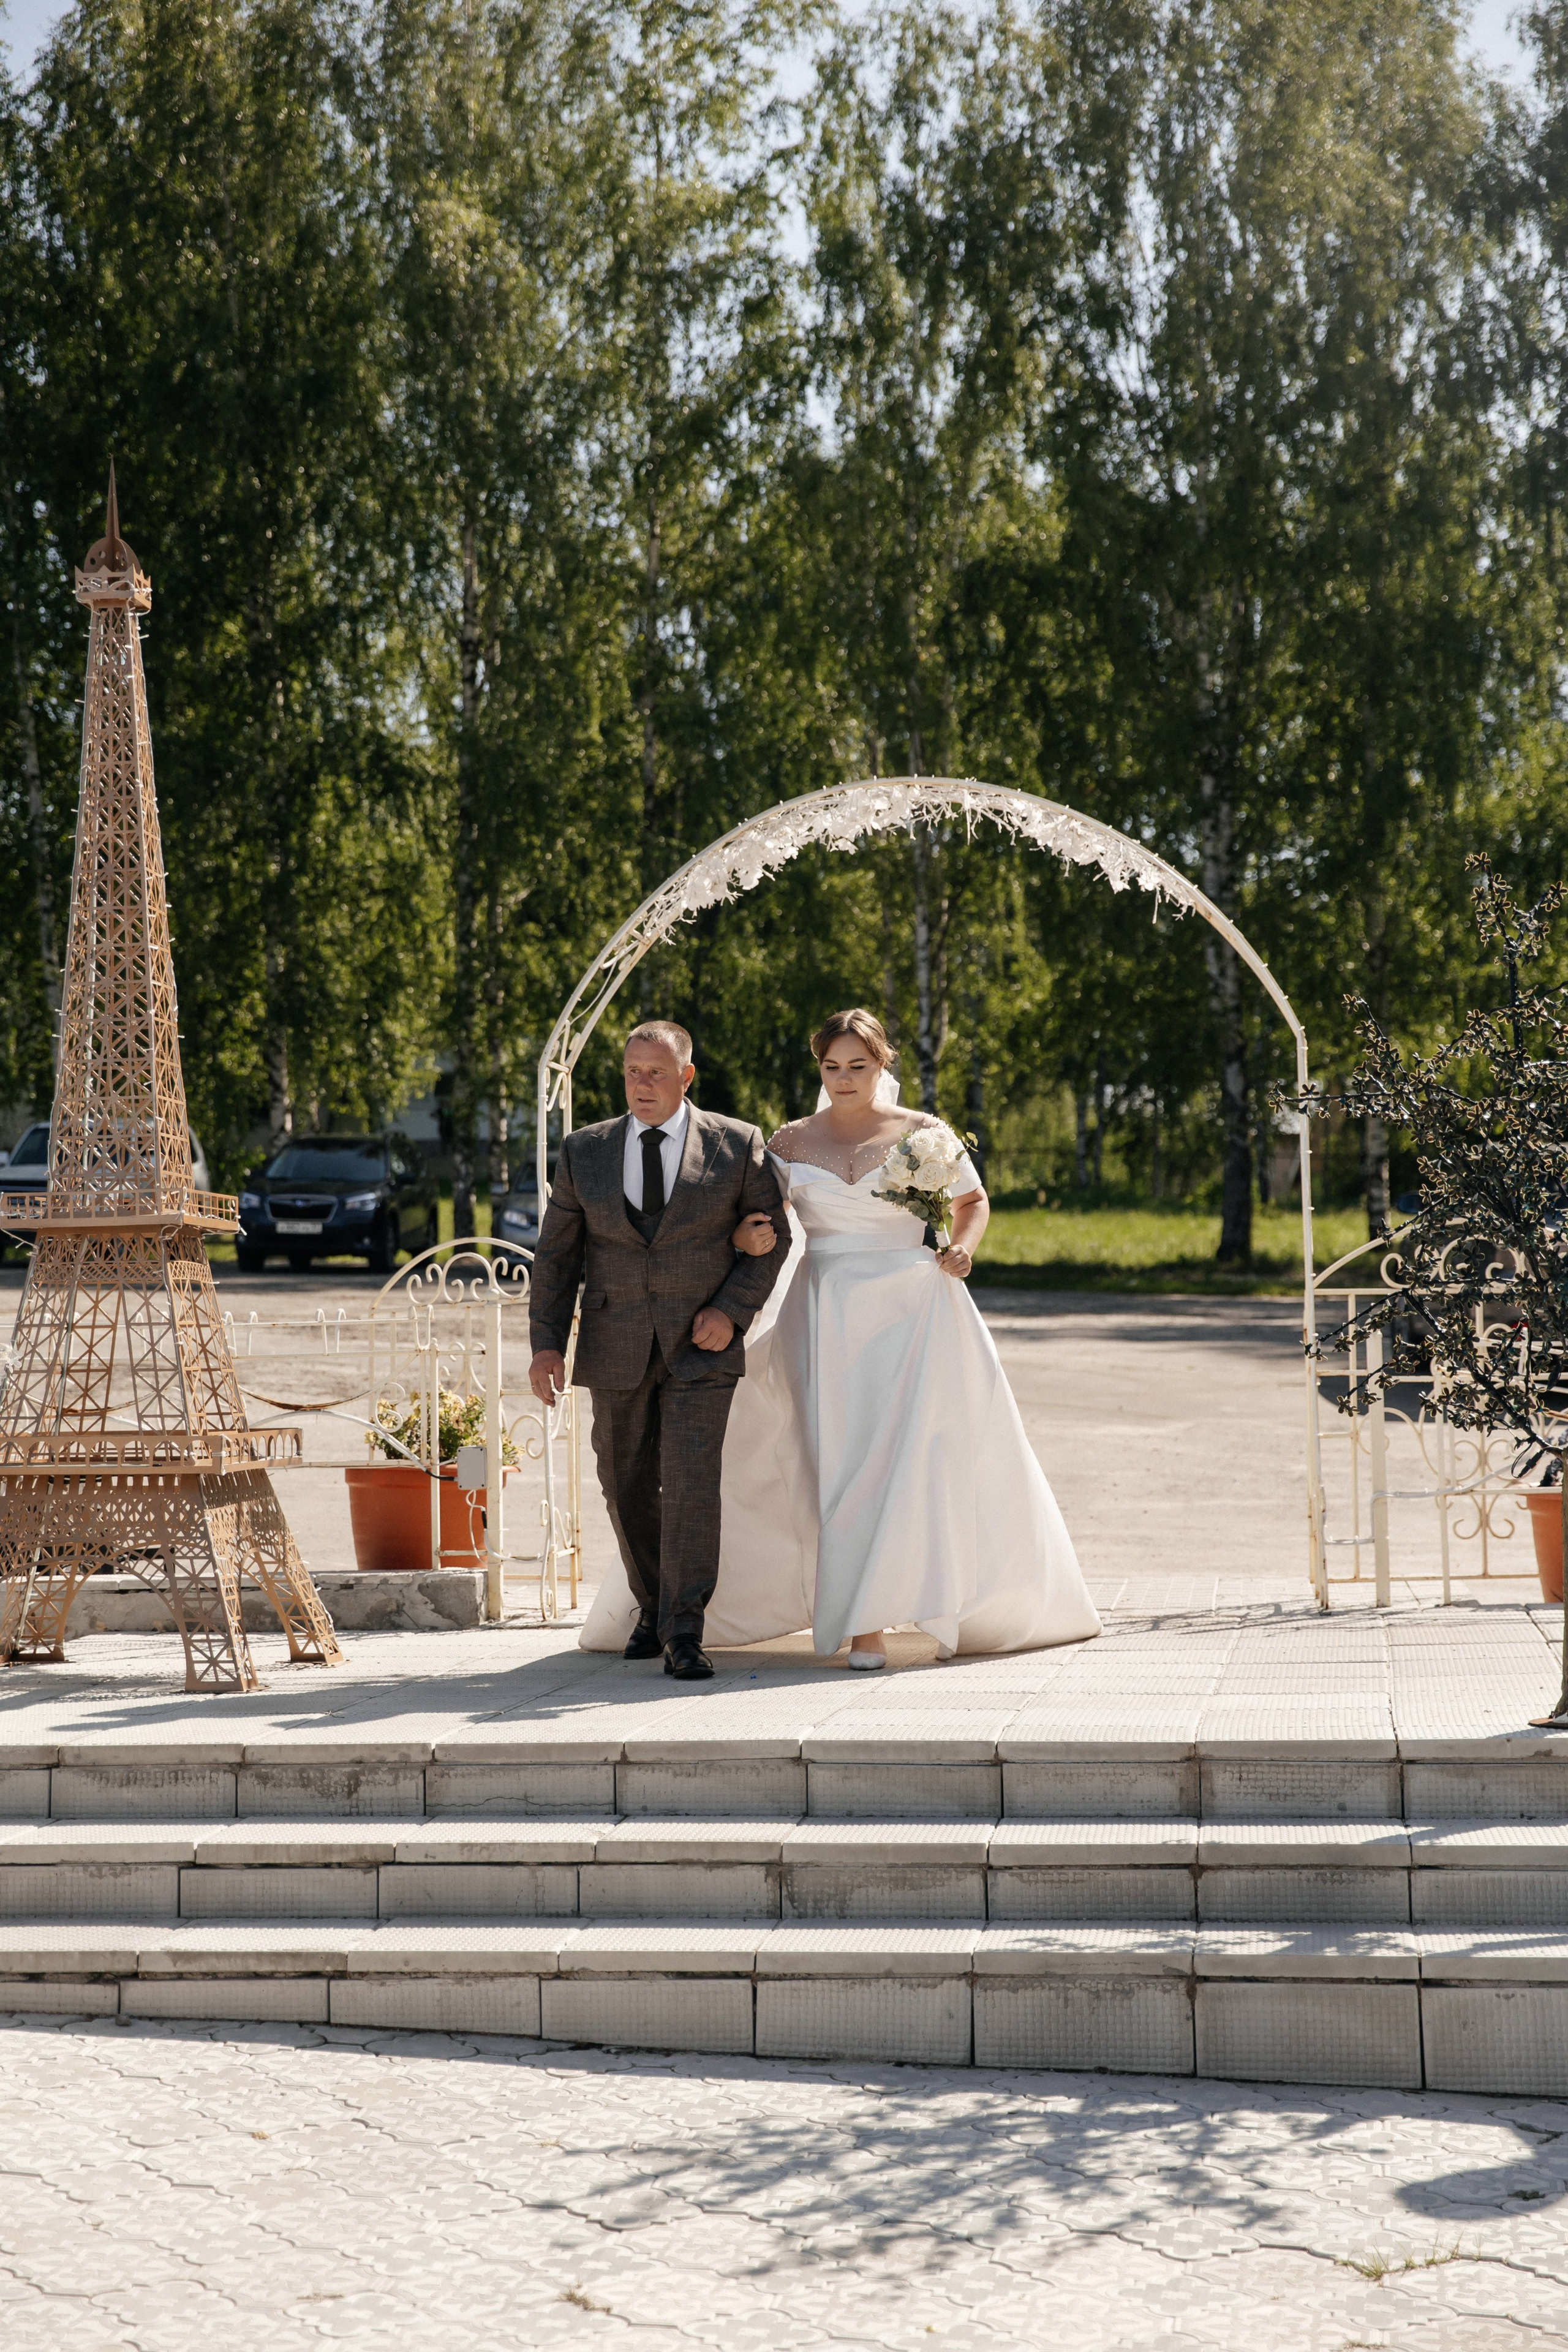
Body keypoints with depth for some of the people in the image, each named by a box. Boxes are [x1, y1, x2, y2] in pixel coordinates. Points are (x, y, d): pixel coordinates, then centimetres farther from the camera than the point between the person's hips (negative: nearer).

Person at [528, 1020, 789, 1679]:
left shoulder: (737, 1146, -1)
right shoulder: (584, 1152, 4)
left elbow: (771, 1235, 4)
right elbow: (556, 1254, 6)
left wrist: (732, 1310, -9)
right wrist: (546, 1345, -1)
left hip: (700, 1347, -3)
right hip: (617, 1348, 3)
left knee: (692, 1484, -13)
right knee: (628, 1488, 11)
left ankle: (684, 1635, -9)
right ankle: (653, 1607, 32)